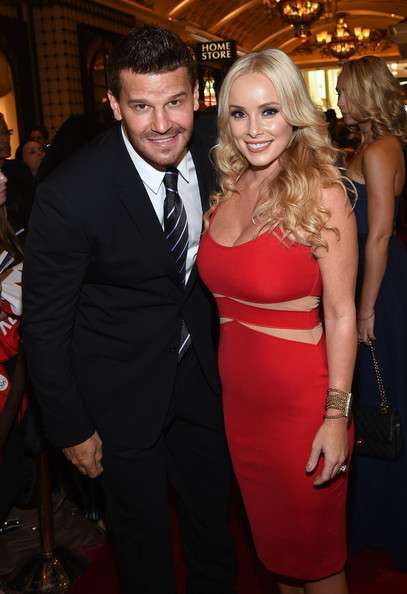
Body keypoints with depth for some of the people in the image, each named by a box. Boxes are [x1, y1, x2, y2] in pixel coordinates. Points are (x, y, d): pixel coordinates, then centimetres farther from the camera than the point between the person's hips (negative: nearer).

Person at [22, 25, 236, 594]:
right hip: (121, 391, -4)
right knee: (143, 531, 17)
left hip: (199, 370, 5)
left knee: (213, 511, 25)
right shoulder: (71, 193, -27)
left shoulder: (213, 155, -13)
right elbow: (45, 323, -17)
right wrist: (71, 427, -11)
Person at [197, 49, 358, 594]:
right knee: (270, 531, 25)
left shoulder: (322, 196, -15)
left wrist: (336, 416, -14)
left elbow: (340, 315, -14)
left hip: (301, 399, -5)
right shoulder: (226, 190, 1)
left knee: (314, 550, 16)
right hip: (237, 394, 6)